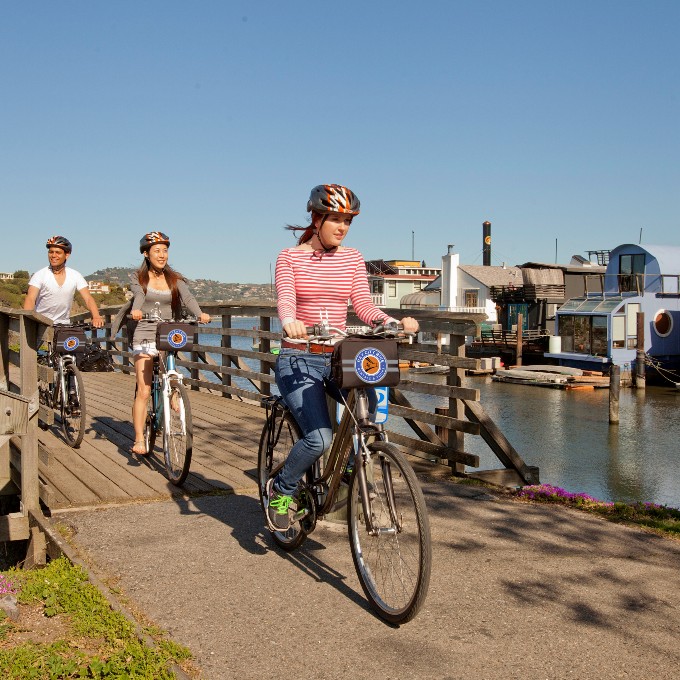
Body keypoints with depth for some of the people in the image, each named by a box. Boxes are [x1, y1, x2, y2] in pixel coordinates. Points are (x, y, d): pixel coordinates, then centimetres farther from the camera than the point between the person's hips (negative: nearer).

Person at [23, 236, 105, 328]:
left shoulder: (75, 276, 1)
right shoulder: (40, 275, -5)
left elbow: (88, 298, -7)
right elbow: (30, 299, -17)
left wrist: (96, 317, -27)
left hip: (64, 325, 2)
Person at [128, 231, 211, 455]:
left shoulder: (175, 279, 11)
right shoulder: (138, 278, 7)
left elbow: (187, 297, -8)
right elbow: (138, 295, -15)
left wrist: (200, 314, -28)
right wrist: (136, 310, -38)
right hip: (145, 336, -2)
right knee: (143, 391, -9)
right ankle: (139, 440, -7)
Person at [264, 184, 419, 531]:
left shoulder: (352, 258, 10)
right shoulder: (289, 257, 0)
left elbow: (363, 304, 2)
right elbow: (285, 300, -15)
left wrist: (391, 321, -19)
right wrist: (289, 322, -39)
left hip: (339, 356, 4)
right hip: (298, 358, -4)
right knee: (320, 438, -21)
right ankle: (280, 490, 9)